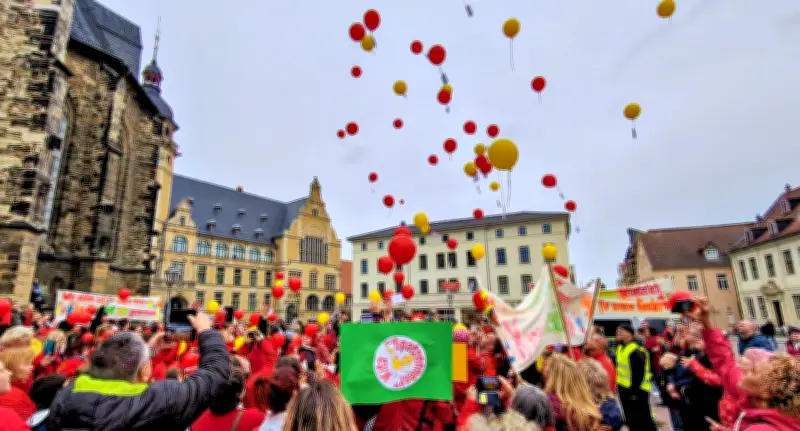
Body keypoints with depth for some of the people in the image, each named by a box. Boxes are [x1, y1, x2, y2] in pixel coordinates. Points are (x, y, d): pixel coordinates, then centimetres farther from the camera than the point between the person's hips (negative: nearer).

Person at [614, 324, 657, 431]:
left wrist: (634, 391, -22)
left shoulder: (635, 351, -22)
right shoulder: (621, 347, 9)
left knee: (643, 419, -1)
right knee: (631, 418, 18)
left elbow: (639, 373, -25)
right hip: (625, 389, 10)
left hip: (636, 390, -10)